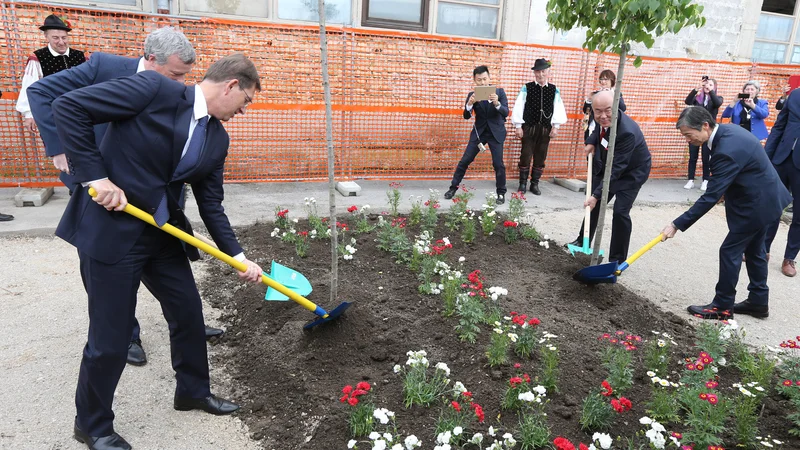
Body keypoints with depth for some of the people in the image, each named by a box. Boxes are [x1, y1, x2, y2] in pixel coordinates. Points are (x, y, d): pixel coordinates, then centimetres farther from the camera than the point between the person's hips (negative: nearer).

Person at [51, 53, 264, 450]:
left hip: (162, 234, 7)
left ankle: (193, 391, 40)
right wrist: (95, 176, -19)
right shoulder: (154, 88, -15)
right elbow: (68, 107, -15)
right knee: (111, 337, 3)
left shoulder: (218, 139, 5)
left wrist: (237, 256, 2)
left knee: (188, 313, 15)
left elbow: (211, 204, 8)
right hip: (110, 229, -7)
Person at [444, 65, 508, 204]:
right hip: (479, 132, 2)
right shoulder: (472, 95, -3)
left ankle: (501, 193, 12)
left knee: (498, 163, -4)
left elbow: (506, 113, -13)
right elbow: (466, 116, -10)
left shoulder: (499, 92, -6)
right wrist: (469, 104, -31)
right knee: (465, 160, 2)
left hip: (496, 132, -1)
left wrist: (497, 103, -34)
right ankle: (453, 187, 15)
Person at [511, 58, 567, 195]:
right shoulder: (527, 88, -3)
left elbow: (558, 109, 4)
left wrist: (555, 126, -3)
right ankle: (522, 183, 15)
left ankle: (535, 184, 19)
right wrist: (518, 126, -7)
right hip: (529, 127, -2)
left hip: (545, 129, 2)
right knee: (525, 156, 3)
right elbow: (519, 107, -4)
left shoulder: (554, 90, 4)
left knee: (540, 158, 8)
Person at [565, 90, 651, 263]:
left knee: (620, 212, -14)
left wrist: (597, 195, -39)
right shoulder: (602, 120, -17)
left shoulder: (627, 132, -38)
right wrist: (591, 141, -7)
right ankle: (583, 241, 36)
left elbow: (616, 169, -38)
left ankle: (618, 260, 2)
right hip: (607, 166, 7)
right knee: (594, 204, 15)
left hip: (631, 172, -7)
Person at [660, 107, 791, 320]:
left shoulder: (727, 151, -31)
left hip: (756, 204, -10)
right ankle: (758, 302, 31)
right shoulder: (727, 130, -2)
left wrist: (677, 225, -30)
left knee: (730, 251, -2)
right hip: (763, 198, 10)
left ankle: (722, 306, 11)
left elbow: (710, 198, -31)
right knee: (754, 250, 18)